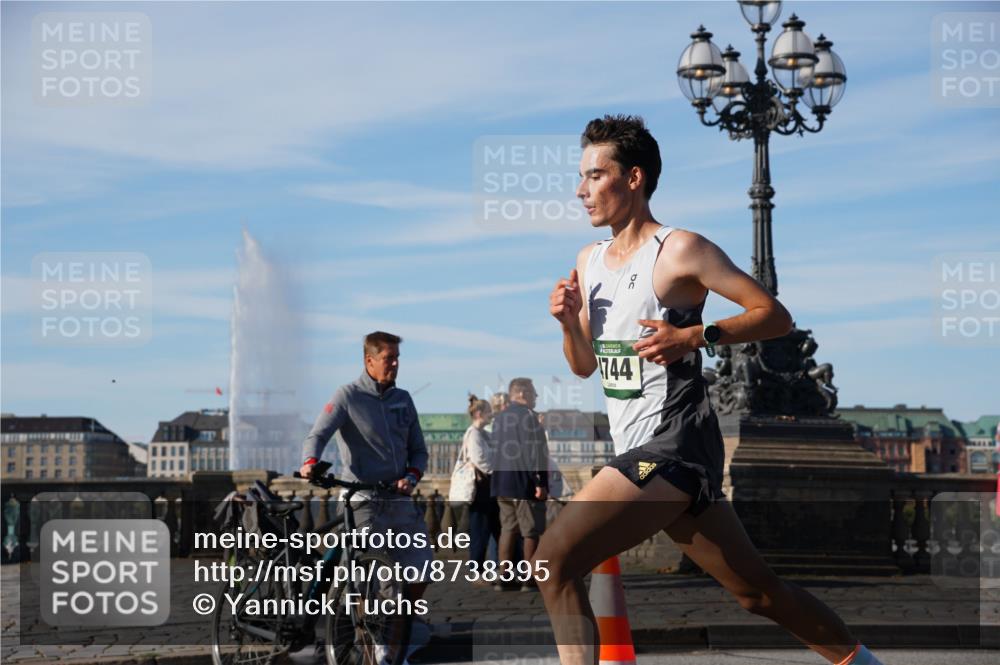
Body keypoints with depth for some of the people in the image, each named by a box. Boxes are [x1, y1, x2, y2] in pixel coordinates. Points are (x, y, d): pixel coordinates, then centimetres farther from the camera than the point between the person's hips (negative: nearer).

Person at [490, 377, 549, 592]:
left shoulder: (499, 418, 15)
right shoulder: (527, 415, -11)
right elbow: (535, 451, -17)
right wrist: (540, 482, -17)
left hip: (502, 483, 8)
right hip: (524, 482, -8)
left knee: (508, 530, 10)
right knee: (532, 532, -2)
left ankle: (504, 577, 9)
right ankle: (531, 579, -2)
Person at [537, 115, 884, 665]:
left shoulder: (679, 250, -8)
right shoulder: (588, 261, 15)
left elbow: (775, 316, -8)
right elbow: (584, 366, 21)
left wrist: (693, 336, -19)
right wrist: (569, 323, 1)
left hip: (673, 446, -8)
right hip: (640, 452, 8)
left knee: (553, 562, -19)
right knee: (757, 590, 15)